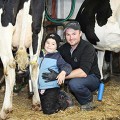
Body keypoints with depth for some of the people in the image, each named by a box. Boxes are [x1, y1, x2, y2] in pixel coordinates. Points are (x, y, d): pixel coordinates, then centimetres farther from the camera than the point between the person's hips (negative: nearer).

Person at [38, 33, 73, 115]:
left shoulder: (57, 57, -9)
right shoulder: (39, 55, 6)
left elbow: (67, 66, -20)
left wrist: (63, 73, -39)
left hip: (52, 87, -6)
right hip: (40, 88, 6)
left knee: (48, 110, -14)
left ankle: (64, 101, 12)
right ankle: (58, 97, 33)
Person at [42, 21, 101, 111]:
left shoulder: (88, 47, -22)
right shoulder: (64, 48, -1)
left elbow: (83, 72, -33)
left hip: (92, 79, -6)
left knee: (74, 83, -37)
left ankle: (88, 102, -7)